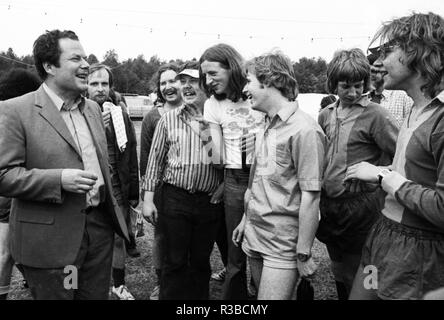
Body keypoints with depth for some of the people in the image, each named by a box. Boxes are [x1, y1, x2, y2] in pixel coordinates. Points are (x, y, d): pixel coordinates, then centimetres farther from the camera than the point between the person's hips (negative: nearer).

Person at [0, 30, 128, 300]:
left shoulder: (93, 108, 11)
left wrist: (114, 213, 16)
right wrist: (60, 180, -25)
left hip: (100, 228, 6)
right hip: (50, 241, -5)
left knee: (97, 295, 17)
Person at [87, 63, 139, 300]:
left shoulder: (120, 114, 3)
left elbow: (131, 154, 4)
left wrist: (134, 192, 2)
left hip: (117, 189, 2)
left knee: (119, 238, 11)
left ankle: (119, 285, 30)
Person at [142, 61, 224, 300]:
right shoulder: (168, 120, 1)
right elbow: (155, 160, 4)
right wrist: (148, 198, 2)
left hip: (210, 200, 1)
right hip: (175, 198, -1)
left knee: (201, 261, 15)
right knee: (174, 262, 8)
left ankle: (199, 297, 32)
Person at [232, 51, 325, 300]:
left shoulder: (304, 130, -18)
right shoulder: (268, 126, 8)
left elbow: (310, 196, -18)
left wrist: (304, 254, -16)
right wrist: (246, 220, 18)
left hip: (282, 244, -8)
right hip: (254, 237, 8)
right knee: (261, 291, 18)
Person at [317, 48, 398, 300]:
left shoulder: (375, 114, -12)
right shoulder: (326, 115, 6)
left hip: (360, 206, -5)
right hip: (329, 203, 6)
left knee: (357, 279, 9)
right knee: (339, 273, 22)